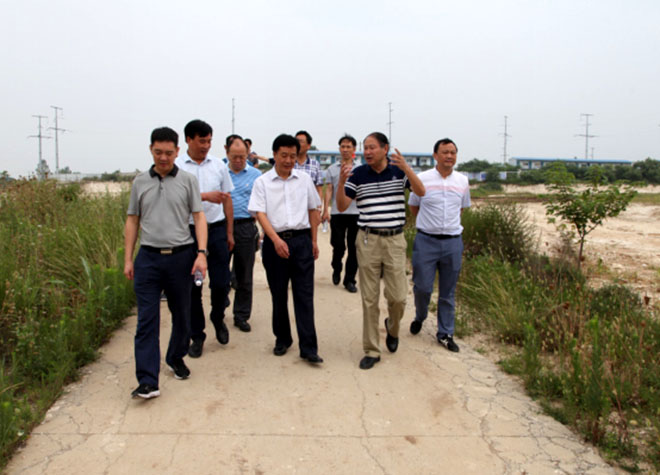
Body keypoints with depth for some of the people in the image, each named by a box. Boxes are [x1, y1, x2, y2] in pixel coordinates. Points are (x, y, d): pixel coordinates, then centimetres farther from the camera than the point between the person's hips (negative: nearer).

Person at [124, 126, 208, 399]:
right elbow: (132, 221, 12)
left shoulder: (187, 181, 3)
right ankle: (147, 381, -2)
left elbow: (199, 217, 0)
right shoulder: (140, 182, 9)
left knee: (181, 314, 12)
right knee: (146, 320, -4)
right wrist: (128, 259, 7)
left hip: (181, 255, 0)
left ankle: (176, 358, 35)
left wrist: (201, 253, -11)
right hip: (148, 257, 1)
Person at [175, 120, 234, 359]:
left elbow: (227, 199, 11)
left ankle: (218, 318, 33)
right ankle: (197, 335, 21)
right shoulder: (177, 166, -3)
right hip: (189, 231, -2)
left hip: (217, 229, 2)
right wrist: (205, 196, -22)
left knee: (221, 282, 3)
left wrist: (229, 232, 10)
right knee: (193, 286, 7)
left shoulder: (219, 165, 6)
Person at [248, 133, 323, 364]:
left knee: (304, 295, -2)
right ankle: (282, 339, 26)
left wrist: (313, 241, 12)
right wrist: (276, 239, -20)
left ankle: (308, 348, 1)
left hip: (301, 240, 1)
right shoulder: (262, 182, 2)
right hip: (274, 241, 0)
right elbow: (260, 213, -7)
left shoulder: (304, 179, 9)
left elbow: (313, 210, 15)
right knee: (278, 295, 10)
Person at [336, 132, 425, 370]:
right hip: (368, 240, 0)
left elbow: (421, 192, -14)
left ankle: (392, 327, 34)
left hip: (394, 240, 0)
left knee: (398, 296, 0)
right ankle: (371, 350, 16)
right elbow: (341, 206, -2)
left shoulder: (400, 171, 1)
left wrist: (407, 168, -29)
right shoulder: (358, 174, 0)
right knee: (369, 298, 5)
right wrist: (341, 181, -18)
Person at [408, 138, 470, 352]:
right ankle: (419, 318, 31)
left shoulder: (463, 181, 6)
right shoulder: (422, 178, -3)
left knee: (448, 293, 8)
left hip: (453, 242, 2)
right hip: (426, 240, -2)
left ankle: (445, 334, 21)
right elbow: (413, 206, 10)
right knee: (422, 287, 0)